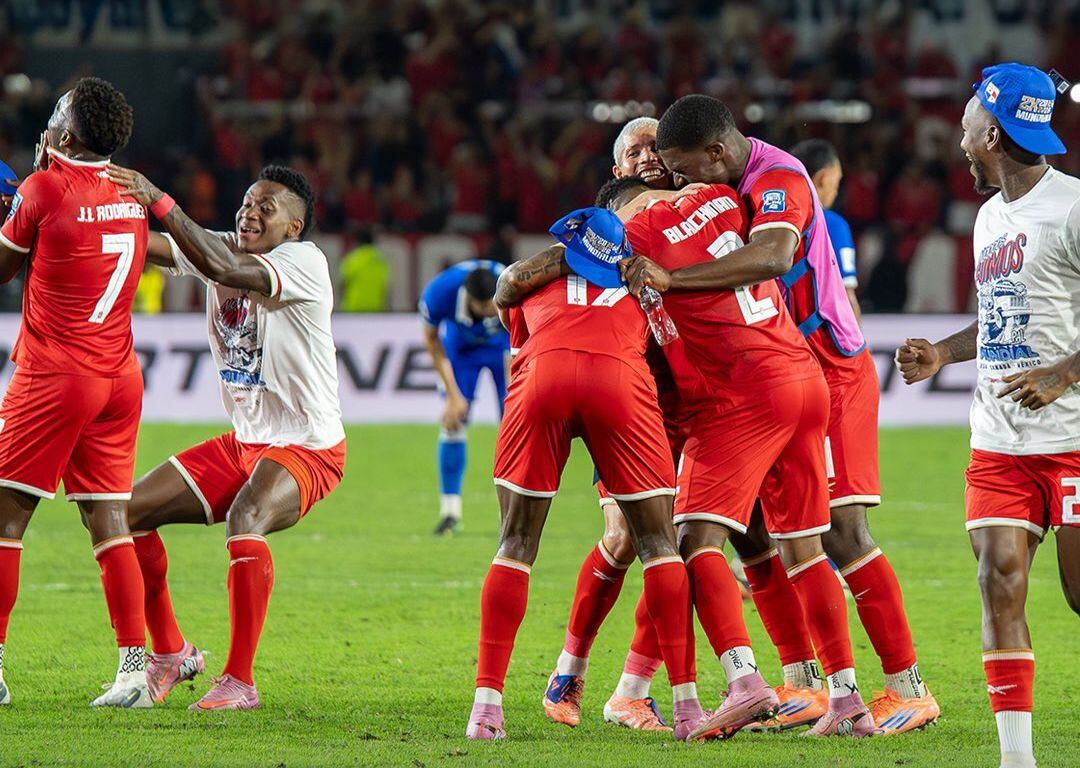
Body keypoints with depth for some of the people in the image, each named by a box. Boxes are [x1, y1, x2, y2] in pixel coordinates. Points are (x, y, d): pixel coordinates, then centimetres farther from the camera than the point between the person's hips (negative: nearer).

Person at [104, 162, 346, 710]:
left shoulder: (305, 262, -17)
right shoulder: (222, 249, 3)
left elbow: (224, 269, -35)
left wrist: (159, 201, -38)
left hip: (307, 448, -8)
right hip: (242, 443, 8)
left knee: (244, 521, -35)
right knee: (130, 512, 3)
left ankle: (240, 680, -28)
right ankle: (170, 653, 18)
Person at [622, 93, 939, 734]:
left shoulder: (779, 180, -23)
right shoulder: (728, 188, 5)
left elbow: (771, 258, -43)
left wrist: (670, 278, -48)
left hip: (832, 372, -9)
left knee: (840, 530, -12)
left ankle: (910, 688, -7)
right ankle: (803, 681, 7)